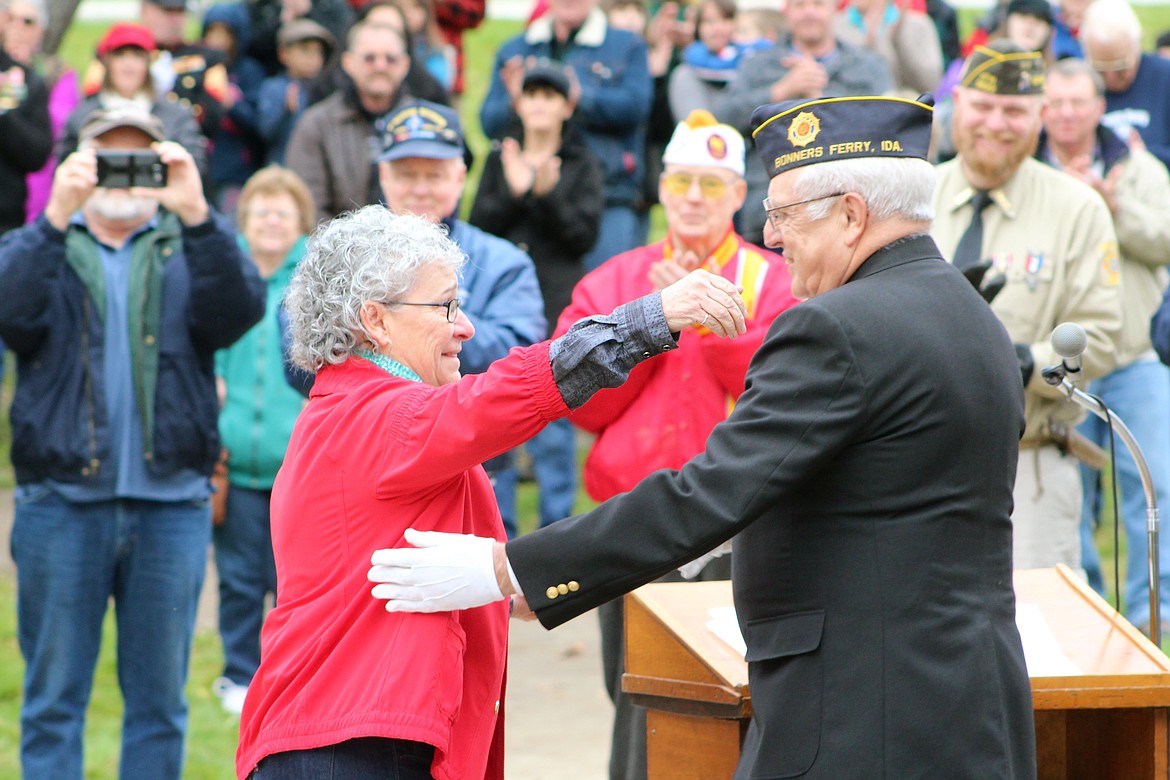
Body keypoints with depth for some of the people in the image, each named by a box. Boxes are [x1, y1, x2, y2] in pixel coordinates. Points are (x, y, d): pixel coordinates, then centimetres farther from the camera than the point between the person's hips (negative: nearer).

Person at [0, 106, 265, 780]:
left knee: (160, 698, 6)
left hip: (171, 503, 1)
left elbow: (239, 312, -11)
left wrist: (196, 214, -24)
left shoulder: (190, 250, 11)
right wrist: (56, 218, -24)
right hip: (62, 503, -1)